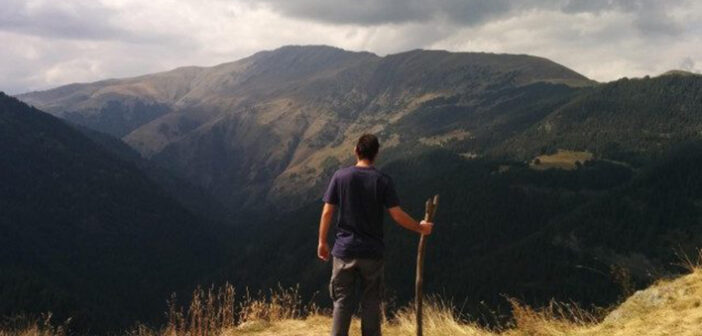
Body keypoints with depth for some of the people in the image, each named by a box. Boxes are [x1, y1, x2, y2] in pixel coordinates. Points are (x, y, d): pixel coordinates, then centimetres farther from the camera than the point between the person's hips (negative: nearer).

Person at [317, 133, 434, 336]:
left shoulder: (340, 176, -4)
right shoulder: (383, 181, -6)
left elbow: (327, 212, -3)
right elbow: (397, 215, -8)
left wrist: (322, 242, 7)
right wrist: (420, 228, 7)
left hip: (344, 251, 1)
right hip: (372, 252, 0)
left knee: (342, 302, 7)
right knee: (371, 304, 9)